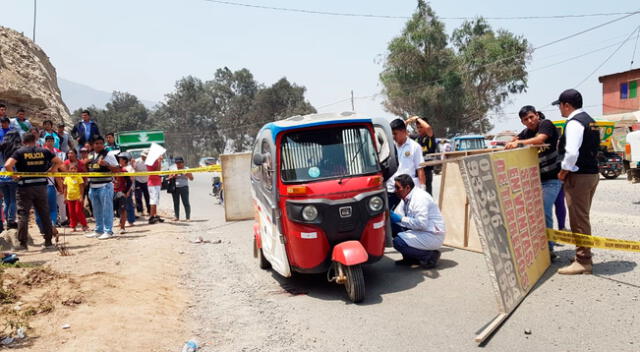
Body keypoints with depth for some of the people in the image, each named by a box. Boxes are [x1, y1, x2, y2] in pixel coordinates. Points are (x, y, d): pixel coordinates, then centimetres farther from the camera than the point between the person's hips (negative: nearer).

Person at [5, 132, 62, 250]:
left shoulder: (20, 152, -2)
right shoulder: (44, 151, 6)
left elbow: (8, 165, -16)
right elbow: (59, 162, 8)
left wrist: (15, 176, -3)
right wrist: (49, 171, 8)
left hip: (25, 187, -2)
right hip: (41, 186, 3)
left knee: (23, 214, 2)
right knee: (45, 214, 11)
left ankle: (23, 243, -1)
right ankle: (48, 241, 15)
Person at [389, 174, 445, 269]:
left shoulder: (420, 198, -20)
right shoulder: (406, 198, 9)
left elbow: (422, 223, -28)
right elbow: (399, 217, 13)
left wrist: (401, 219, -23)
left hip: (433, 236, -10)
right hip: (419, 232, 10)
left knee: (398, 242, -23)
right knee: (392, 226, 1)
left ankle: (430, 256, -7)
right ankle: (410, 258, 7)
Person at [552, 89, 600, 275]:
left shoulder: (574, 123, -16)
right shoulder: (590, 120, 16)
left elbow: (572, 152, -28)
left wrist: (564, 171, -13)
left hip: (579, 176, -10)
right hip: (592, 173, 10)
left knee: (579, 221, -3)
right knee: (583, 218, 18)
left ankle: (583, 262, 4)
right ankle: (585, 256, 28)